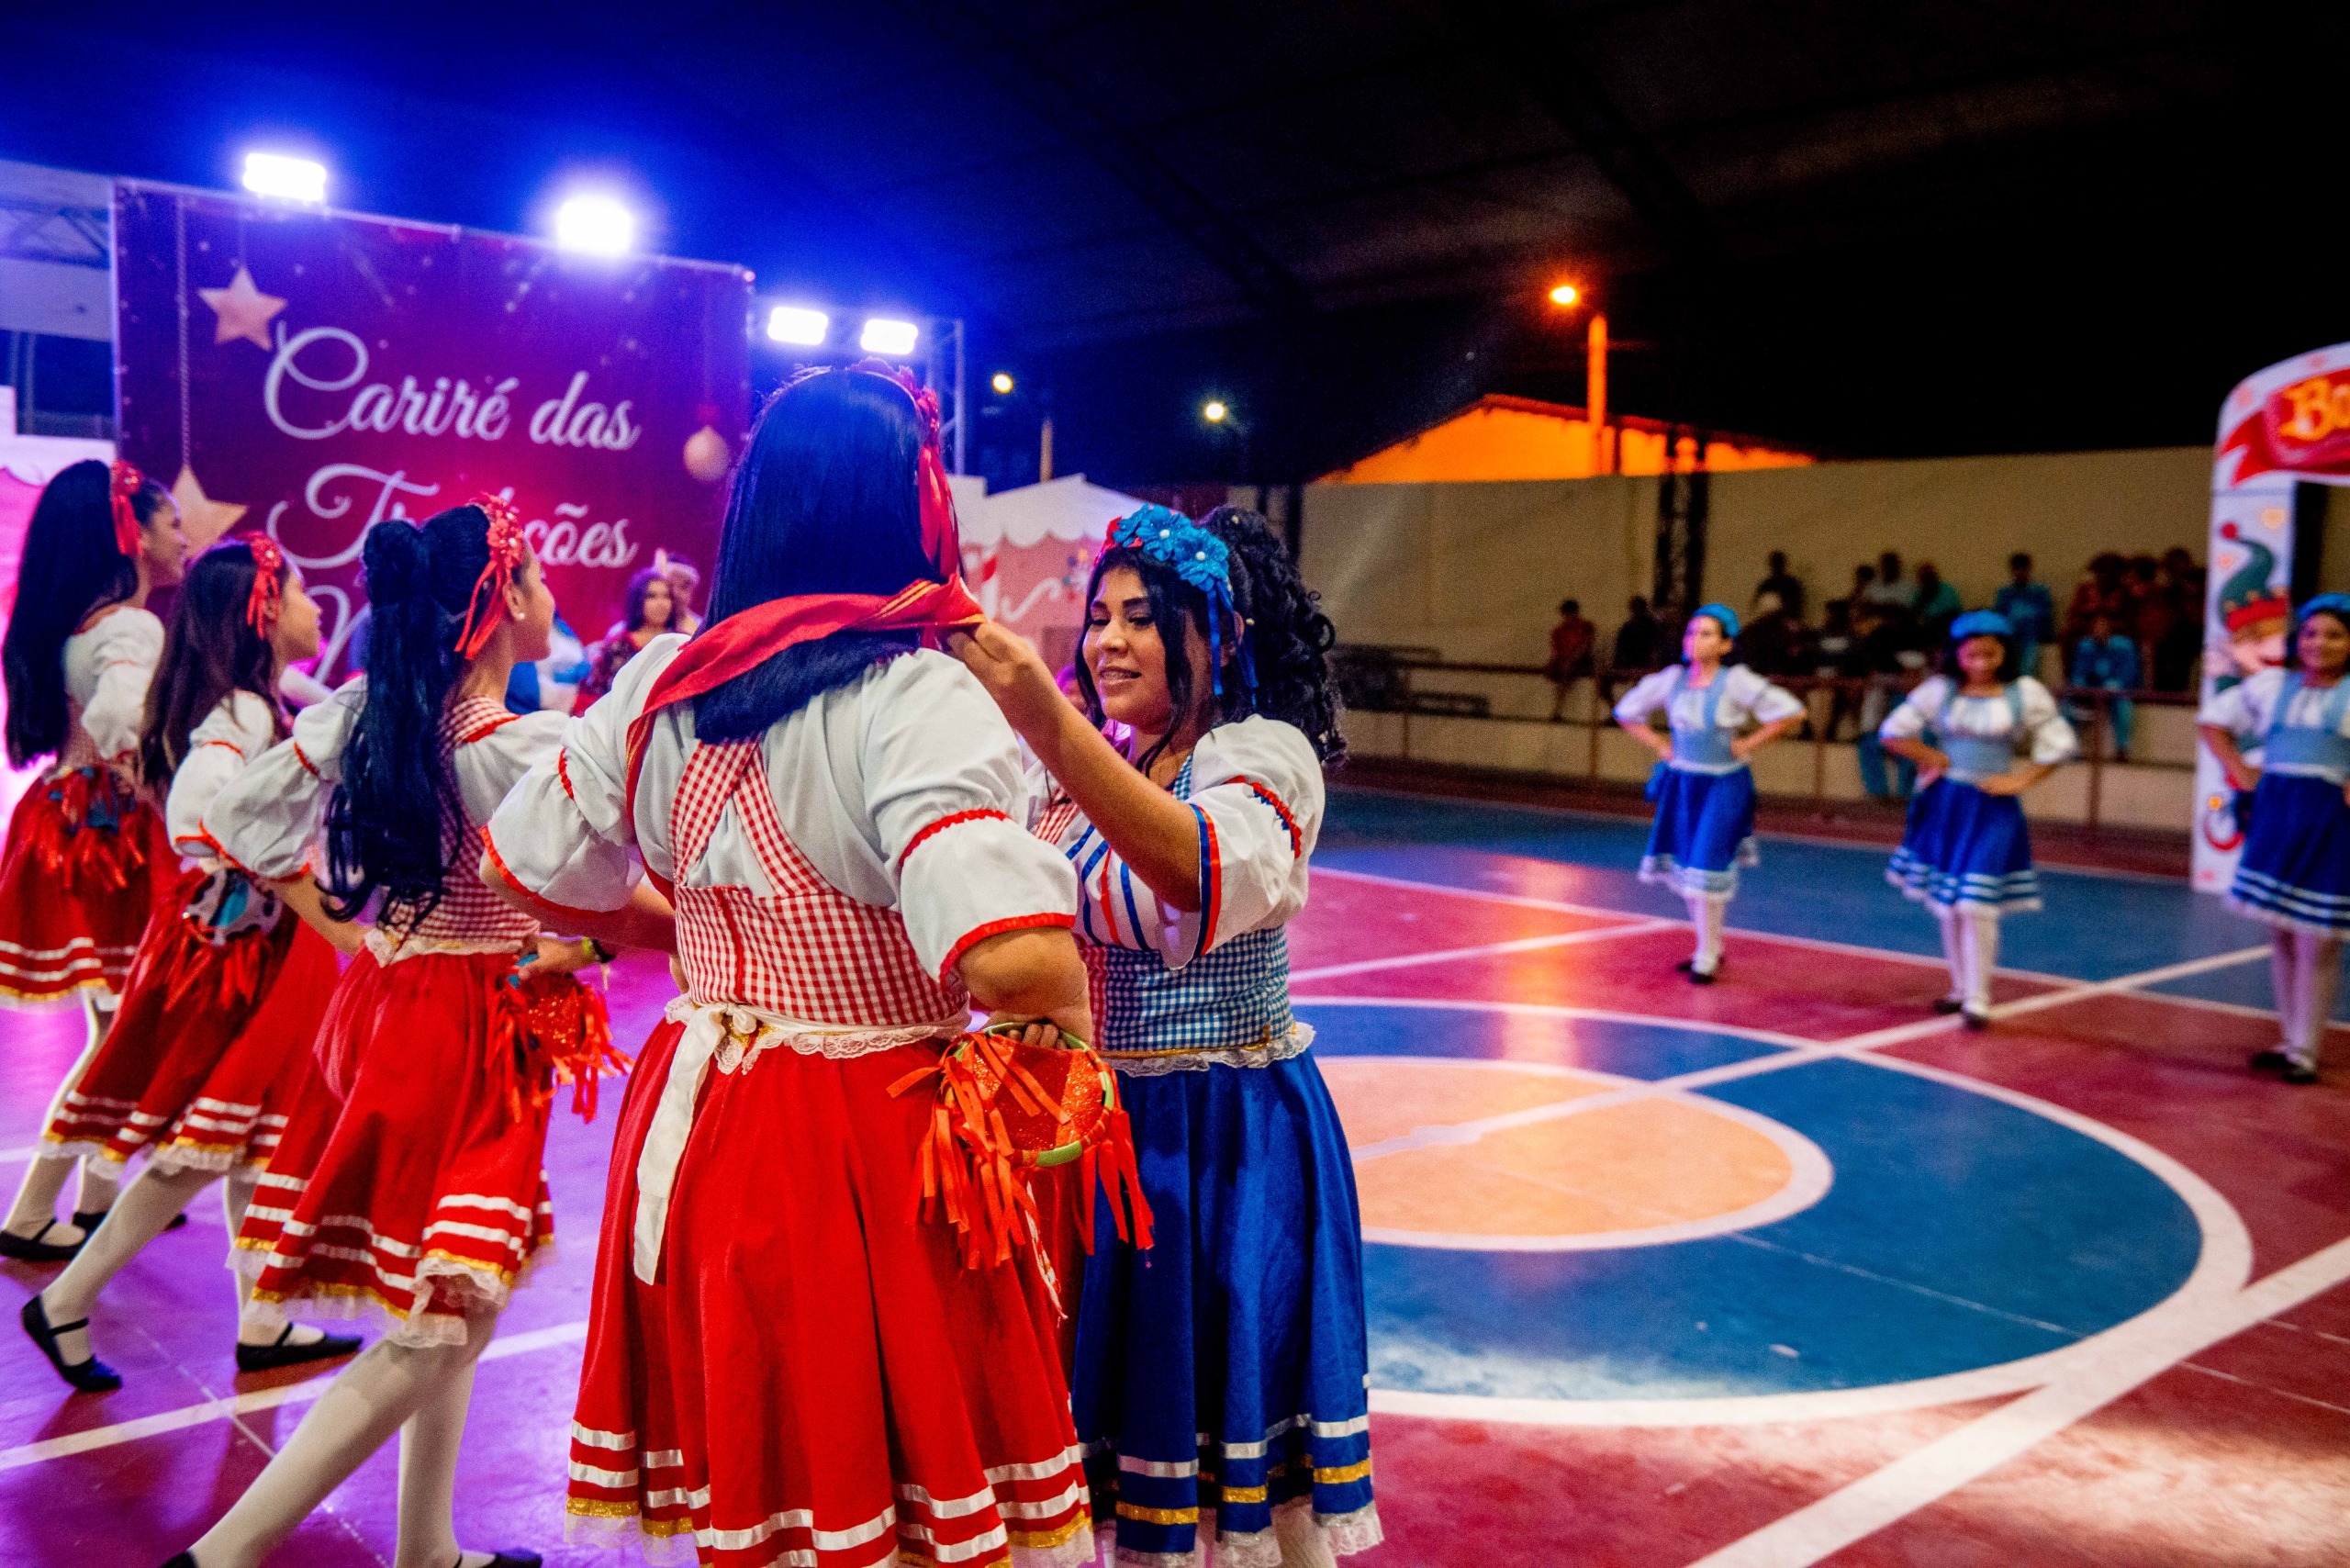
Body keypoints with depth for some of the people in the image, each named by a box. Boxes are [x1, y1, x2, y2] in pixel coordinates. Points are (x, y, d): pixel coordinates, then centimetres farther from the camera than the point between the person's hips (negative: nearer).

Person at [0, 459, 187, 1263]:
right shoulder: (132, 628, -17)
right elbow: (116, 720, -34)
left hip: (68, 825, 9)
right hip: (111, 835, -9)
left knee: (114, 1030, 20)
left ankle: (98, 1200, 31)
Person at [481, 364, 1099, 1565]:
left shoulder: (658, 684, 2)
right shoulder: (918, 697, -20)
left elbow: (529, 870, 15)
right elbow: (1015, 960, -33)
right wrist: (1072, 1027, -12)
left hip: (698, 1123, 6)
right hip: (873, 1139, -6)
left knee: (752, 1452, 24)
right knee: (896, 1431, 13)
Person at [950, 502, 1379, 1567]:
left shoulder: (1266, 752, -12)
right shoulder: (1079, 763, 8)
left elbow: (1208, 875, -33)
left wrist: (1049, 727, -42)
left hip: (1223, 1140, -5)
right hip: (1086, 1125, 6)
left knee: (1204, 1390, 7)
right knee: (1099, 1390, 15)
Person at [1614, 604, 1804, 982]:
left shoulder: (1736, 681, -12)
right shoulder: (1673, 679, 0)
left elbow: (1790, 713, -13)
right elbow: (1627, 712, 14)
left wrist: (1748, 744, -11)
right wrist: (1659, 745, 4)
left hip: (1723, 785, -5)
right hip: (1681, 783, 5)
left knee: (1706, 870, -8)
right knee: (1683, 870, 11)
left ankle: (1707, 957, 8)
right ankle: (1711, 946, 29)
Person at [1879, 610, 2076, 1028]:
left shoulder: (2026, 693, -3)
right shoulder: (1939, 690, -1)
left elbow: (2059, 744, 2)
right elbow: (1894, 731, 3)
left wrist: (2020, 779, -5)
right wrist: (1933, 759, -4)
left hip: (1992, 809, -3)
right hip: (1944, 806, 3)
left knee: (1975, 907, -11)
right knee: (1947, 907, 10)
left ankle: (1978, 999, -2)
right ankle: (1961, 988, 25)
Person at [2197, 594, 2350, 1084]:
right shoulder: (2272, 684, 9)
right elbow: (2213, 720, 19)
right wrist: (2242, 772, 8)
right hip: (2274, 816, 4)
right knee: (2280, 937, 10)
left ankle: (2304, 1051, 6)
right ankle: (2288, 1039, 22)